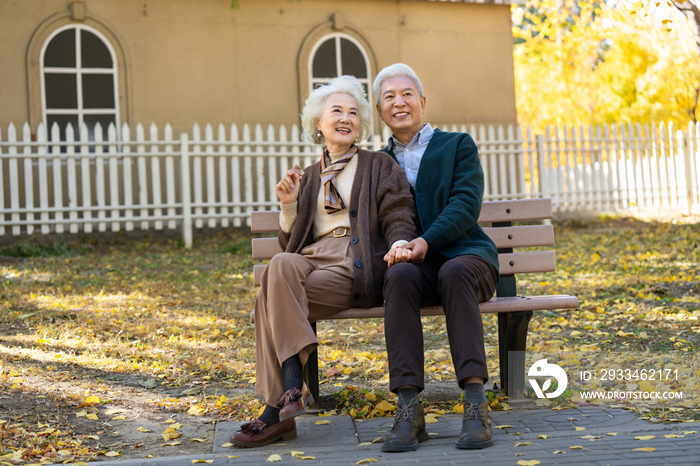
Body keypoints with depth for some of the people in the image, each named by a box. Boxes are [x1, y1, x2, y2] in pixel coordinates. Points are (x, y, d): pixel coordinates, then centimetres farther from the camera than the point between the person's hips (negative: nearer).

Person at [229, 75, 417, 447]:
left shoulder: (380, 167, 15)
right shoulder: (309, 177, 25)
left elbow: (398, 216, 2)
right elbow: (291, 242, 22)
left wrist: (399, 243, -20)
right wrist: (289, 205, 4)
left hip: (358, 267, -4)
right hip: (312, 260, 4)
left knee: (271, 295, -29)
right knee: (282, 264, -34)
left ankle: (277, 409, -28)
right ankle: (292, 390, -35)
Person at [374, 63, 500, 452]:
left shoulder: (458, 145, 13)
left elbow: (466, 204, -3)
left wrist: (426, 240, -20)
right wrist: (394, 247, -13)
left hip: (465, 255, -1)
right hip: (414, 265, 1)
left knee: (454, 273, -37)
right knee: (399, 275, -35)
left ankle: (475, 401, -42)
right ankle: (409, 408, -40)